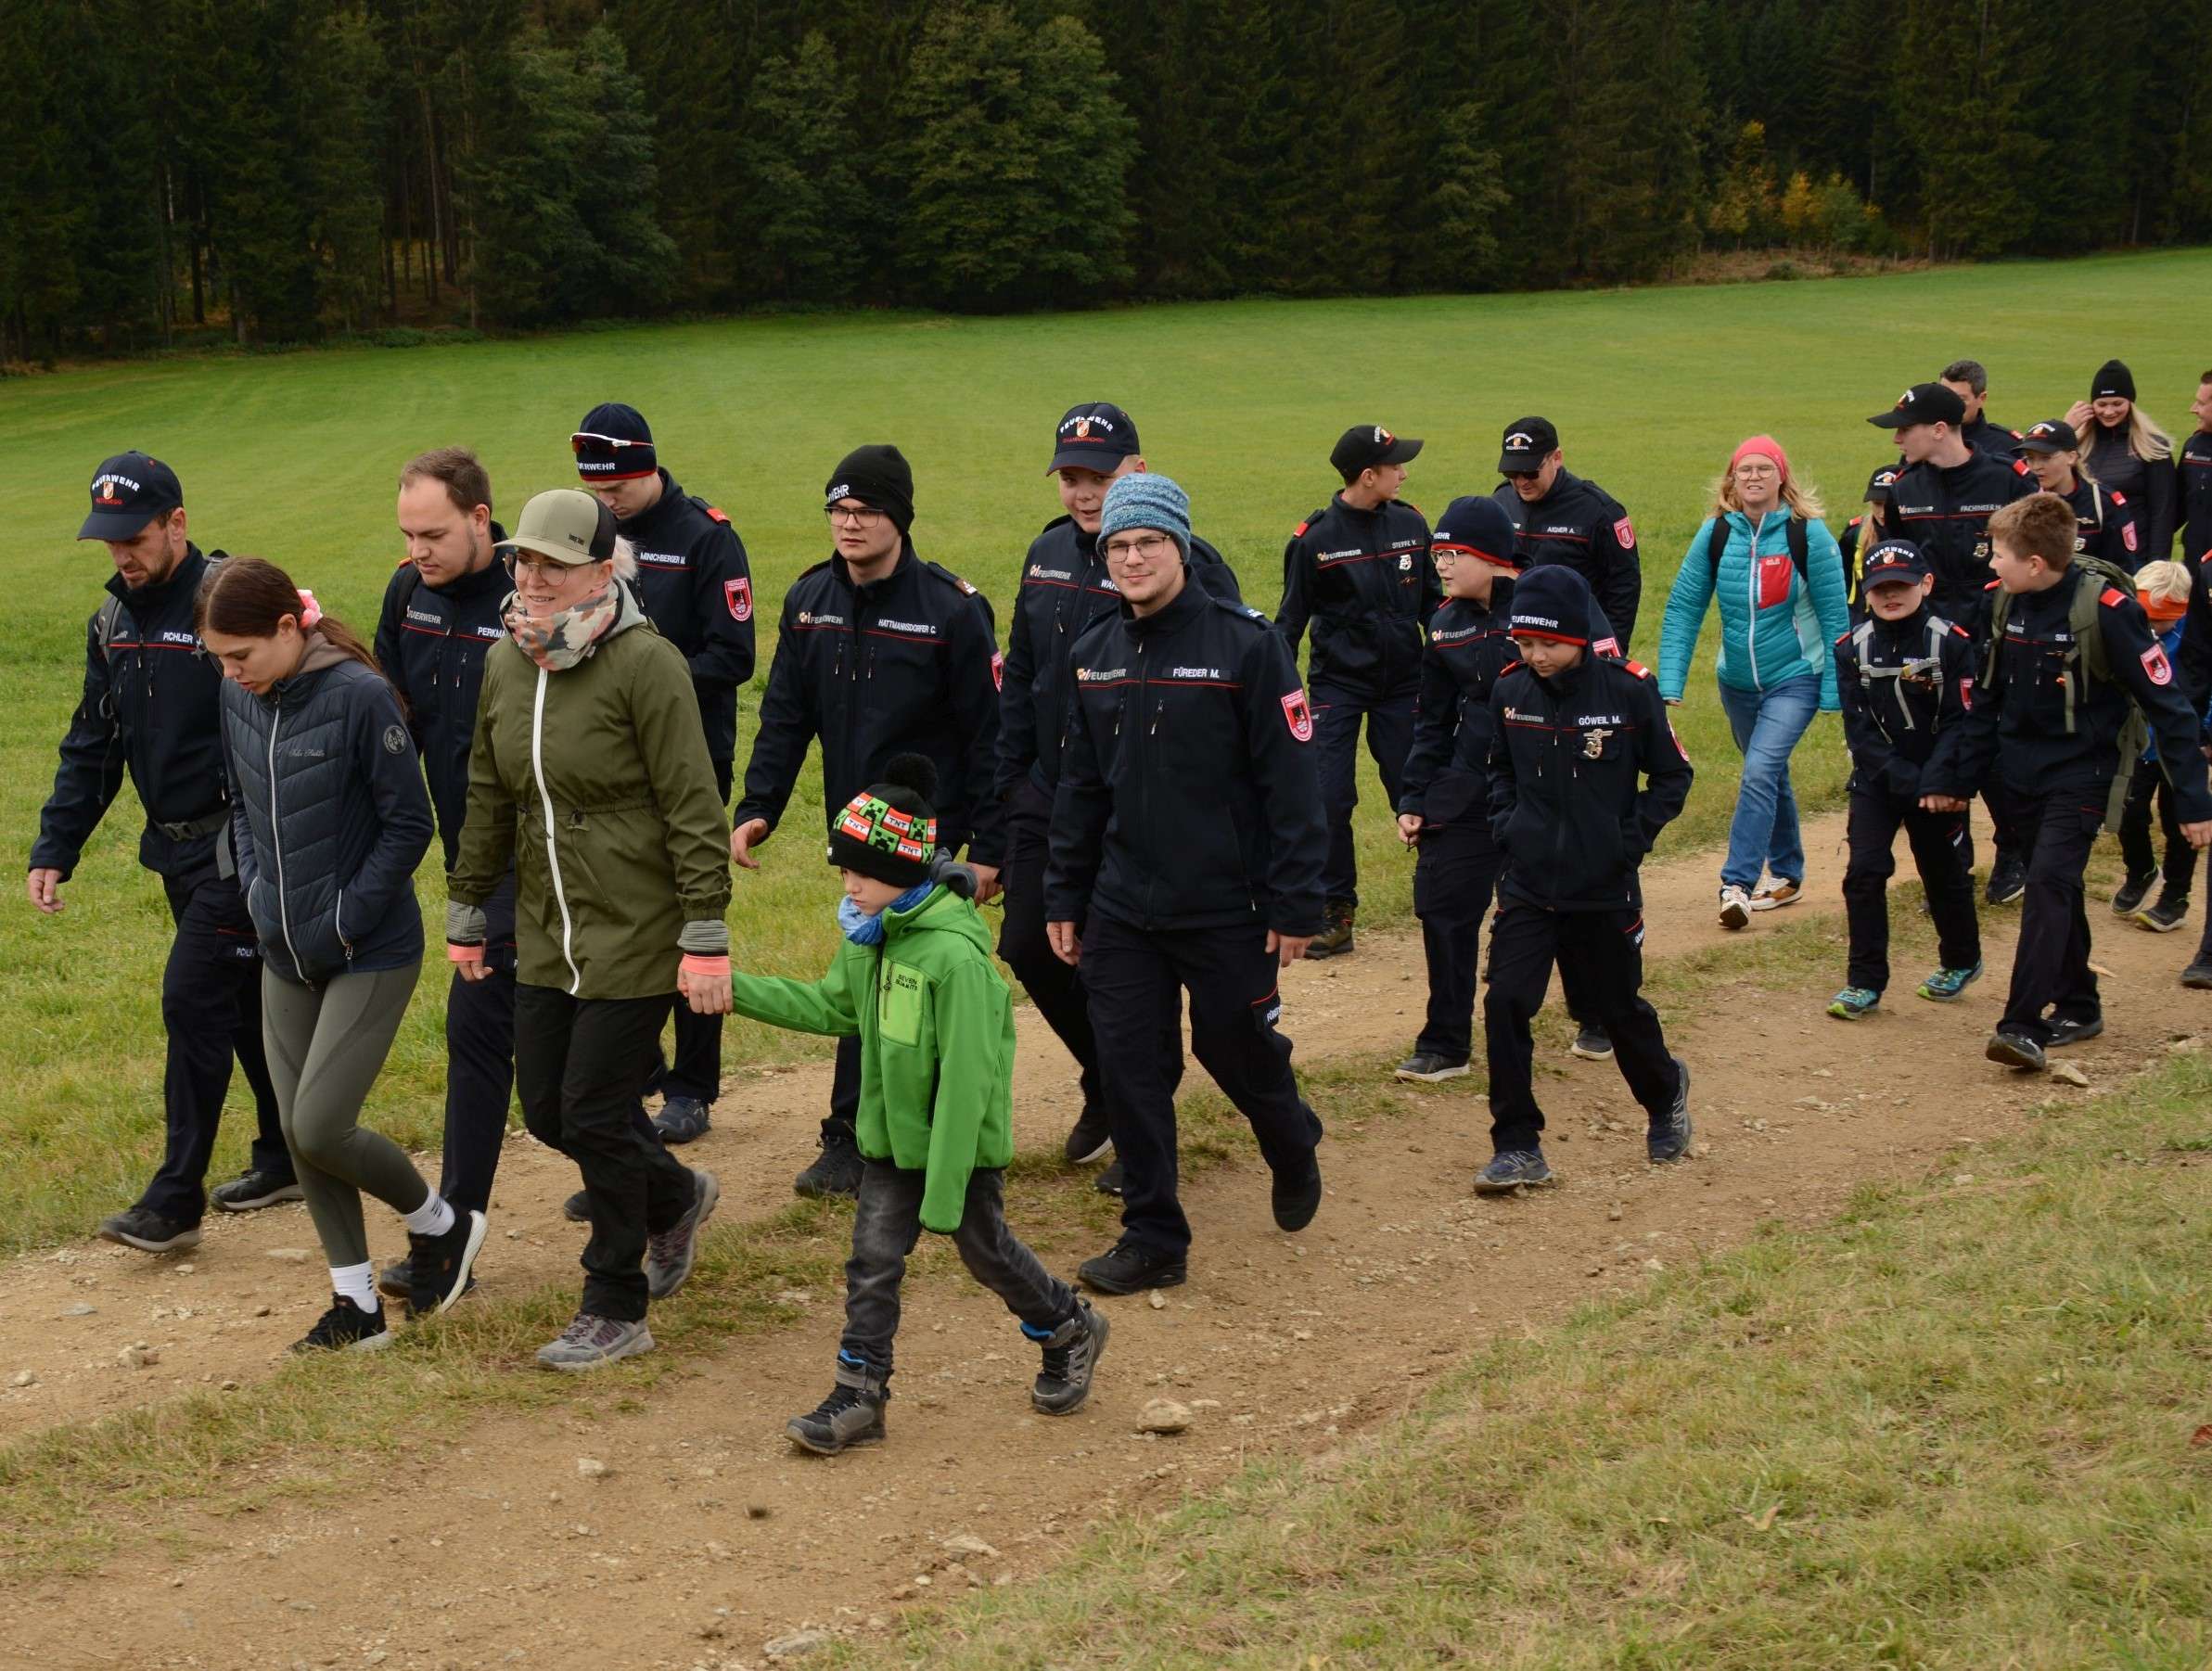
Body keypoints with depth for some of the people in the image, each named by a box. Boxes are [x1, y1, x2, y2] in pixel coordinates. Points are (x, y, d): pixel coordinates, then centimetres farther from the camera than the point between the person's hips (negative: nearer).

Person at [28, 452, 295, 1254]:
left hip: (240, 849, -8)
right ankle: (286, 1158, 29)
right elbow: (92, 745, 15)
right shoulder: (112, 622, 8)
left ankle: (177, 1199, -4)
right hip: (175, 850, 8)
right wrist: (54, 849, 9)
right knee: (244, 1002, 16)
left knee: (192, 1000, -10)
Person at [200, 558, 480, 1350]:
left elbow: (409, 825, -14)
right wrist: (256, 890, 2)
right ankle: (356, 1304, 21)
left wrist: (344, 921, -14)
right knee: (297, 1132, 8)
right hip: (285, 957, 7)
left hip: (370, 956, -7)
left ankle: (439, 1223, 18)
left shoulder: (358, 695, -19)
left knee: (320, 1128, -10)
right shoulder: (238, 699, 1)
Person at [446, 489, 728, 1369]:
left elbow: (693, 809, -16)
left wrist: (706, 937, -18)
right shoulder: (505, 663, 6)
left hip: (636, 933, -7)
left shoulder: (646, 664, -16)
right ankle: (676, 1197, 40)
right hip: (546, 935, 7)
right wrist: (467, 913, 19)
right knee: (547, 1112, 11)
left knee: (594, 1112, -3)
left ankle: (614, 1311, 14)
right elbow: (488, 797, 16)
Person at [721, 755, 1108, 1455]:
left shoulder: (955, 955, -28)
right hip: (892, 1136, 7)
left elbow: (965, 1080, -27)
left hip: (962, 1141, -7)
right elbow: (833, 1005, 14)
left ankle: (1070, 1332, 37)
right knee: (872, 1260, 4)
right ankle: (859, 1396, 11)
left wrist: (943, 1189, -25)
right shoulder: (868, 936, -2)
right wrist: (740, 992, 3)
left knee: (987, 1251, 13)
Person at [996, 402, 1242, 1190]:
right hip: (1050, 795, 7)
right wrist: (1007, 783, 12)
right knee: (1029, 946, 11)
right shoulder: (1048, 556, 8)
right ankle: (1105, 1083, 34)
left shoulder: (1188, 564, -14)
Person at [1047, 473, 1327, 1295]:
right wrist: (1064, 898, 11)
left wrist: (1295, 905, -14)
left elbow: (1291, 783, -11)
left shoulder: (1245, 642, -11)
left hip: (1226, 910, -4)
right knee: (1131, 1071, 3)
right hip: (1122, 911, 4)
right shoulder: (1095, 653, 6)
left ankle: (1293, 1151, 41)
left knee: (1238, 1050, 9)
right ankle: (1152, 1240, 14)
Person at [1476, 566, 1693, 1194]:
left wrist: (1631, 839, -9)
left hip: (1604, 889, -2)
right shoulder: (1509, 691, -2)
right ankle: (1517, 1147, -1)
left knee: (1621, 1007, 13)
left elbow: (1672, 775, 0)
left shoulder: (1628, 690, -12)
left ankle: (1665, 1092, 44)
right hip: (1527, 886, 2)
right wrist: (1505, 824, 0)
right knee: (1505, 1003, -10)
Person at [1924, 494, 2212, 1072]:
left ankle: (2023, 1026, -21)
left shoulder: (2104, 608, -19)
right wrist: (1960, 779, 14)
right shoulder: (2006, 601, 0)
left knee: (2049, 883, -17)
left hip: (2079, 774, -6)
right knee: (2055, 889, 13)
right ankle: (2078, 1007, 28)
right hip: (2021, 770, 6)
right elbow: (1988, 698, 12)